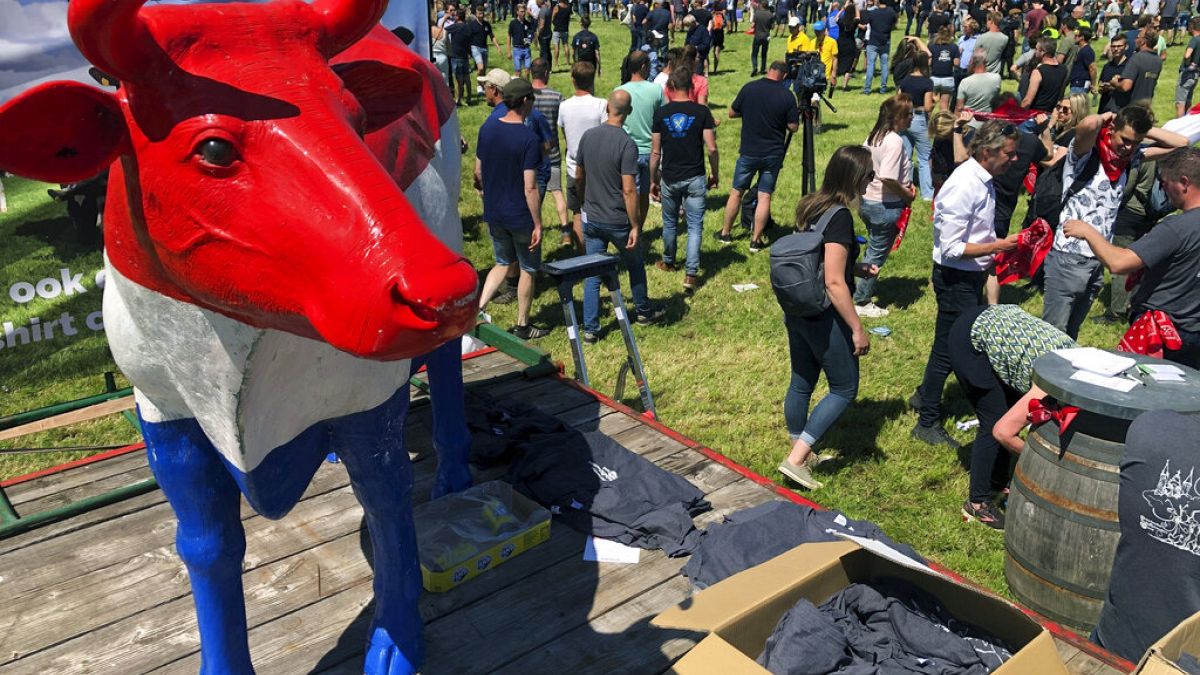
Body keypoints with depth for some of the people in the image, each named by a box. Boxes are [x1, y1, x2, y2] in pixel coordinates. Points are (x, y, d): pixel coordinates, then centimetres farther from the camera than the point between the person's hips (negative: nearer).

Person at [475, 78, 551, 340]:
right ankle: (522, 326, 25)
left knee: (503, 263, 23)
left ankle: (476, 310, 8)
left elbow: (478, 172, 7)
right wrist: (537, 224, -13)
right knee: (527, 269, 13)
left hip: (493, 213, 6)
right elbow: (530, 188, -21)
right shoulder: (528, 139, -20)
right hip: (521, 216, -6)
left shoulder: (487, 129, -1)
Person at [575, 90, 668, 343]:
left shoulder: (588, 136, -2)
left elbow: (578, 177, 8)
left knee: (592, 275, 10)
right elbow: (628, 190, -21)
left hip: (592, 219, 4)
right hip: (618, 221, -4)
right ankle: (643, 311, 38)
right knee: (635, 265, 20)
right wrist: (635, 226, -14)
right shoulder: (627, 144, -19)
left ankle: (590, 329, 11)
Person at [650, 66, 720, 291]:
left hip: (669, 178, 2)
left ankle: (668, 262, 37)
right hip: (695, 178, -1)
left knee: (669, 224, 20)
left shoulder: (661, 113, -2)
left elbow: (656, 151, 0)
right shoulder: (701, 112, -6)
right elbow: (711, 148, -8)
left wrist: (653, 180, 11)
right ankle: (691, 273, -5)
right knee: (695, 226, 3)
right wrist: (715, 174, 7)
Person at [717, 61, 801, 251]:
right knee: (764, 195, 5)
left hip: (748, 152, 1)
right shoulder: (787, 96, -9)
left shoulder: (749, 88, -5)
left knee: (736, 191, 13)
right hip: (773, 154, -1)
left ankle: (725, 233, 21)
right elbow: (794, 126, -4)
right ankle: (756, 240, 5)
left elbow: (732, 113, 5)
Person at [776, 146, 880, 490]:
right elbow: (834, 283, -24)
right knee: (844, 389, 8)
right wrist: (858, 329, -17)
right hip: (824, 318, -8)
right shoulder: (840, 217, -21)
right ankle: (795, 458, 4)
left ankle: (801, 452, 37)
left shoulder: (810, 206, 5)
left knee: (801, 384, 20)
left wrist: (855, 268, 14)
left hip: (797, 312, 8)